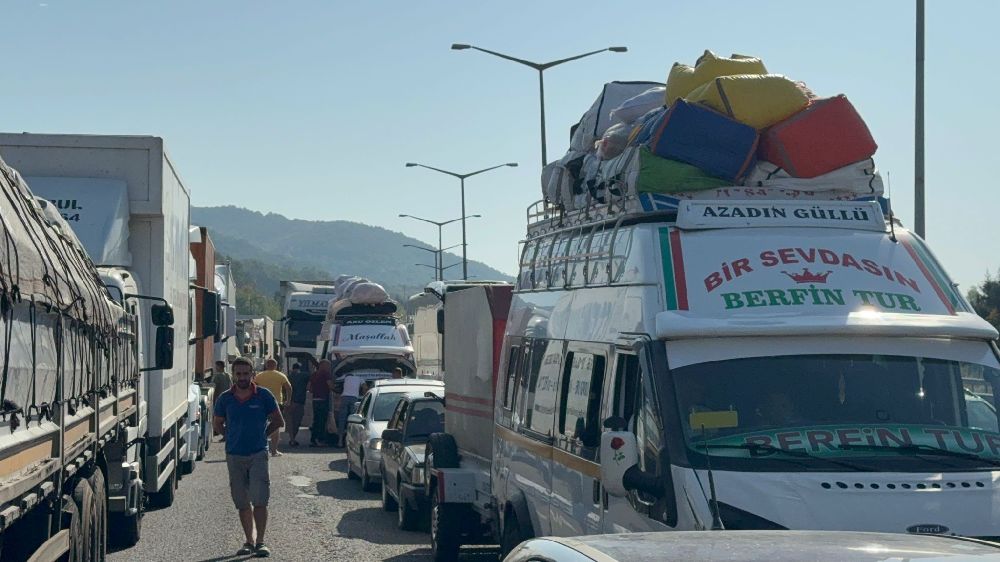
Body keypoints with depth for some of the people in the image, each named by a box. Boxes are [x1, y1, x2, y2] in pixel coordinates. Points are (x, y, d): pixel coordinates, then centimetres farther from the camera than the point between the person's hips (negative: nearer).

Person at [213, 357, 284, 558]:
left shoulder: (264, 396, -3)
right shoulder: (225, 399, 3)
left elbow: (278, 421, 6)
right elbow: (217, 424, 16)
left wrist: (262, 435, 3)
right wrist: (233, 437, 6)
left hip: (258, 454, -3)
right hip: (234, 456, 3)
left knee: (259, 500, -10)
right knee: (242, 503, 8)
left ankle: (260, 542, -5)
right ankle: (249, 541, 17)